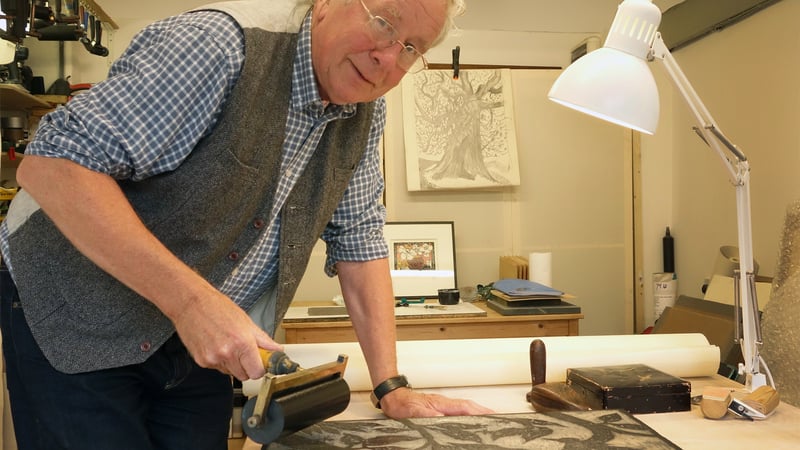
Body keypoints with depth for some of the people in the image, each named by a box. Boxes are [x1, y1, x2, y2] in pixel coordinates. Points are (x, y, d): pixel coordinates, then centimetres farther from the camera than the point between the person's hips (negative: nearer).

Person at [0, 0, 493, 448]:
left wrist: (393, 388, -5)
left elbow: (358, 238, 1)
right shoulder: (222, 43, -25)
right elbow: (53, 164, -28)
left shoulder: (366, 112, -3)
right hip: (76, 322, -5)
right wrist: (190, 299, -34)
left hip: (201, 342, 6)